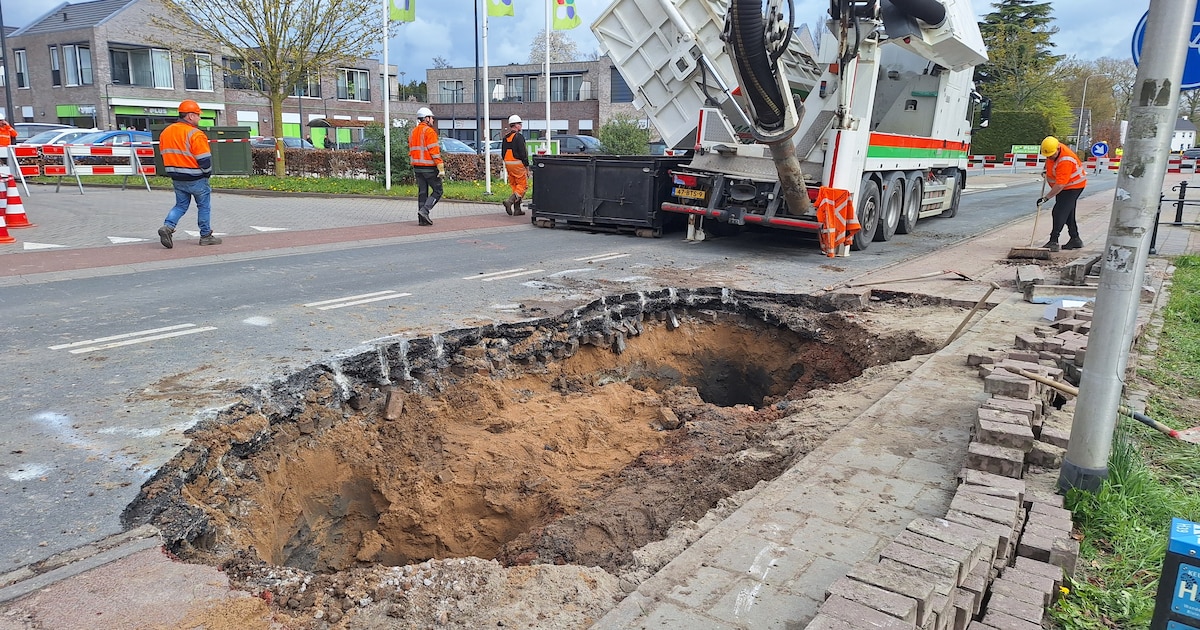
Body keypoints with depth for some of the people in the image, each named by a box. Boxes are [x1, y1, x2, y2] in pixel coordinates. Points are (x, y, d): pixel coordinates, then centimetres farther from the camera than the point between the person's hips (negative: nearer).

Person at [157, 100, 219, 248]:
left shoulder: (165, 132, 8)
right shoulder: (195, 134, -18)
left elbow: (164, 154, 13)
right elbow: (204, 159, -18)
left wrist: (175, 172, 19)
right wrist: (207, 174, -1)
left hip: (176, 178, 7)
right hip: (196, 179, -7)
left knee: (181, 205, 17)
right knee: (204, 206, 8)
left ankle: (168, 226, -4)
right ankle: (206, 236, 15)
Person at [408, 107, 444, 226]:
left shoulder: (413, 132, 14)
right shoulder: (429, 131, -11)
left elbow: (411, 152, 16)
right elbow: (434, 151, -18)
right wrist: (441, 168, -18)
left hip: (417, 167, 8)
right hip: (429, 167, -8)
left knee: (422, 192, 10)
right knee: (437, 191, 2)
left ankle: (422, 219, 8)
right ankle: (424, 210, -12)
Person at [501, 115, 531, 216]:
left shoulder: (505, 137, 12)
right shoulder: (519, 137, -13)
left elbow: (503, 153, 17)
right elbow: (523, 153, -16)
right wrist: (527, 167, -12)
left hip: (507, 163, 8)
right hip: (518, 164, -8)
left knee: (514, 185, 12)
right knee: (522, 185, -2)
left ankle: (517, 209, 11)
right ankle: (510, 201, -19)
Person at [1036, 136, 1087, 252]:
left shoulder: (1065, 161, -35)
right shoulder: (1054, 148, -9)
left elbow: (1060, 185, -37)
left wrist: (1046, 198, -38)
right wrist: (1047, 168, 20)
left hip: (1073, 187, -10)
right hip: (1063, 188, 10)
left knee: (1059, 213, -18)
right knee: (1068, 214, 15)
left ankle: (1053, 241, -21)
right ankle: (1075, 239, 25)